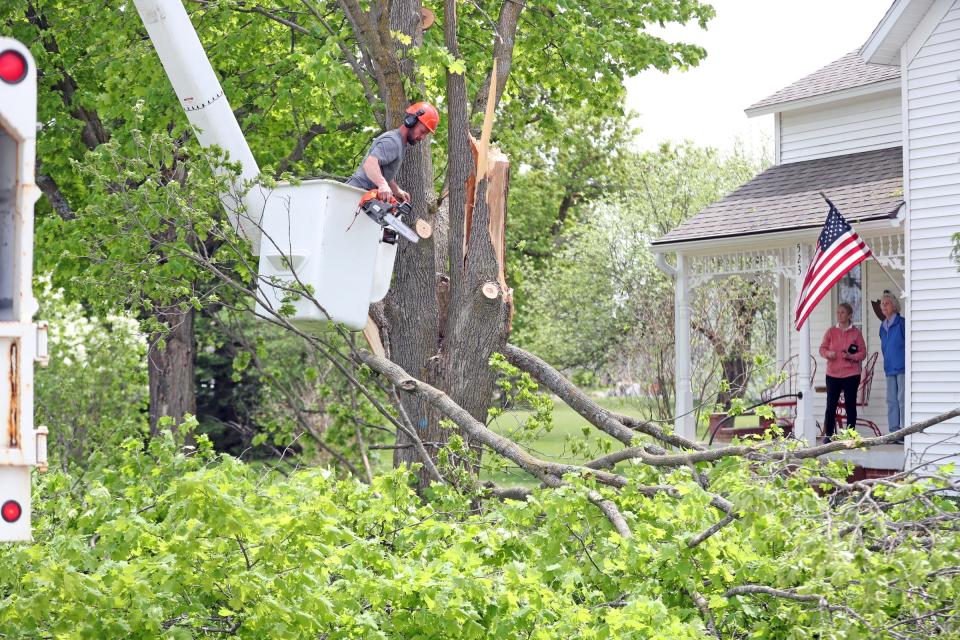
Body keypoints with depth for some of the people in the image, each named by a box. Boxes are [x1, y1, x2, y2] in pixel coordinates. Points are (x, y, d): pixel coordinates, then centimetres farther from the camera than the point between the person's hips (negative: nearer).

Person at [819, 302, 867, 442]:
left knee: (850, 405, 3)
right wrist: (828, 353, -14)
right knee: (831, 405, -1)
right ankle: (828, 435, 4)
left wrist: (852, 356, -15)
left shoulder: (856, 333, 3)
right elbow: (822, 348, 8)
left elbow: (863, 353, 3)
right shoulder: (831, 332, 7)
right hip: (833, 374, 1)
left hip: (851, 374, -1)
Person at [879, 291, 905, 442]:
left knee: (902, 399, -8)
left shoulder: (902, 323, -8)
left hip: (902, 368, -8)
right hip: (890, 369, 8)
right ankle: (894, 432, 10)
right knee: (891, 400, 7)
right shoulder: (883, 326, 15)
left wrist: (908, 366, -14)